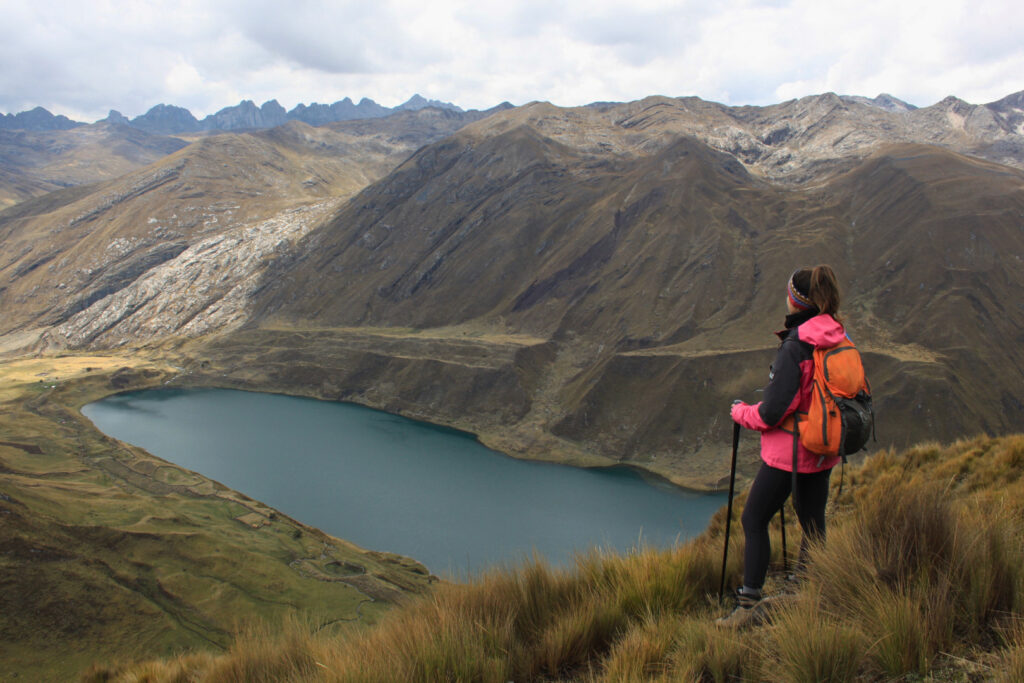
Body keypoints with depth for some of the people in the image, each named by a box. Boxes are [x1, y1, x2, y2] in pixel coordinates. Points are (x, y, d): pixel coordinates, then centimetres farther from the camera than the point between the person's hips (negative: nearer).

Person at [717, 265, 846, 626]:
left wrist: (741, 413, -2)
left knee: (753, 519, 2)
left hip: (790, 448, -8)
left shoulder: (794, 347, -22)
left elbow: (773, 410, -21)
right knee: (812, 519, 18)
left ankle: (747, 604, 5)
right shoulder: (840, 339, 1)